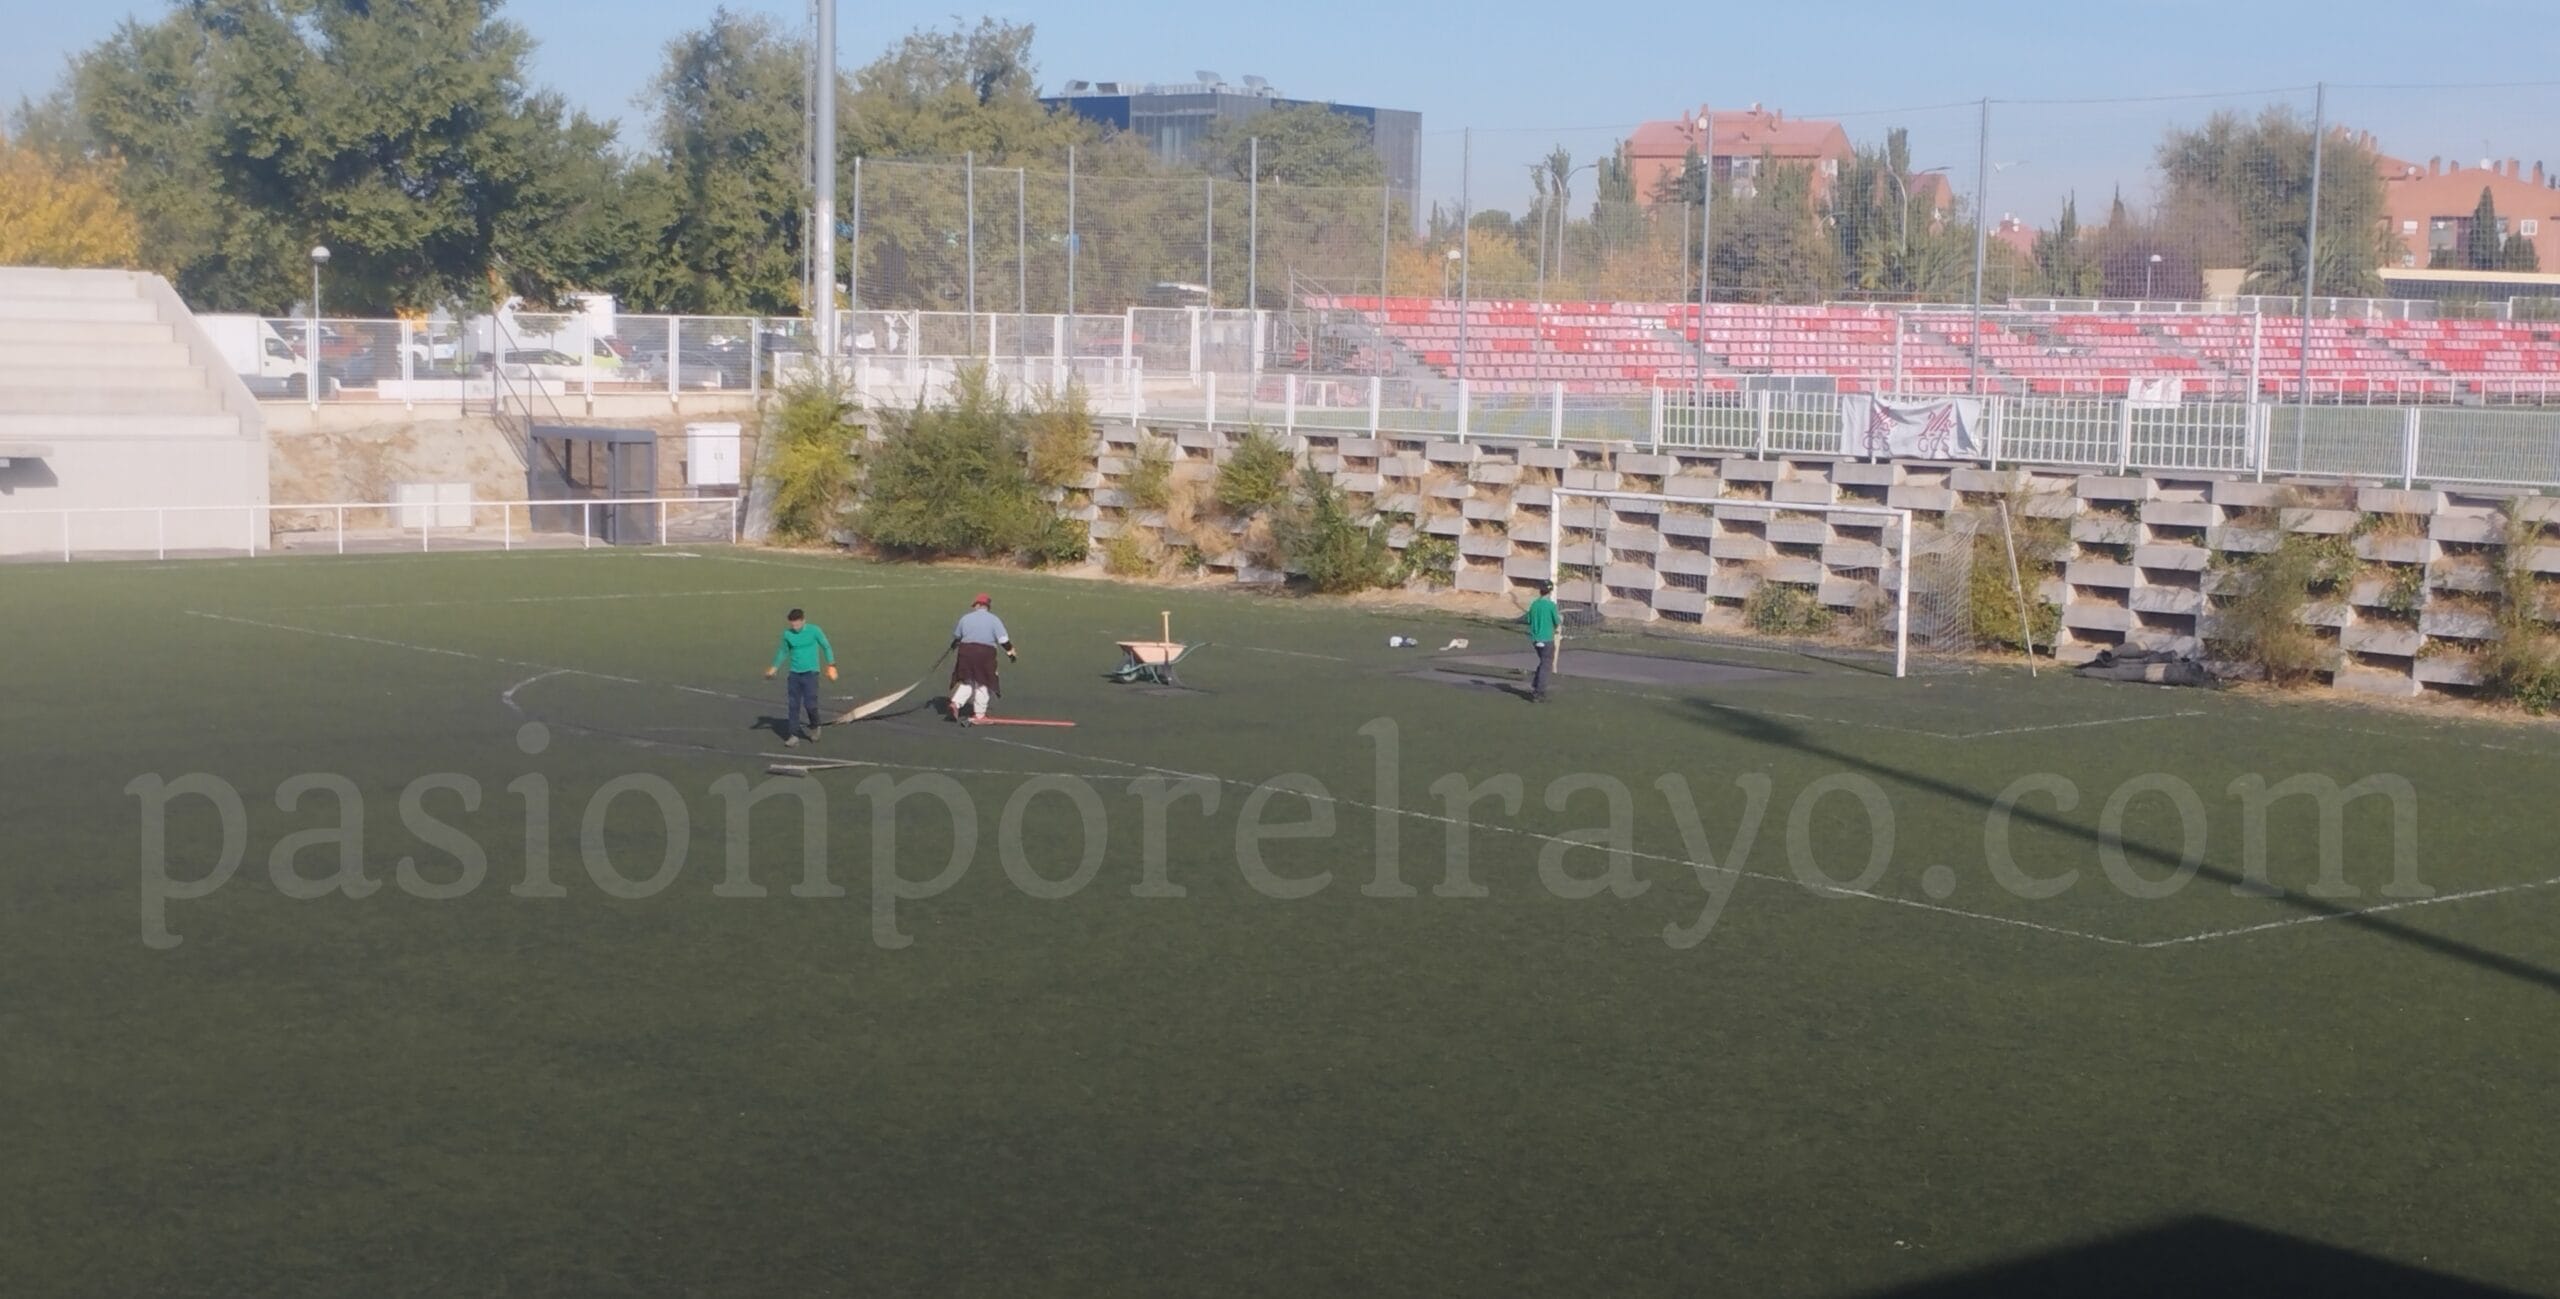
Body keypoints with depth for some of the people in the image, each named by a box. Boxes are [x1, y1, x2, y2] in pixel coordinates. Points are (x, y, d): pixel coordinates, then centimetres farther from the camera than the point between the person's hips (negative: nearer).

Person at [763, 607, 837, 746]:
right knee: (793, 705, 0)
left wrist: (831, 666, 0)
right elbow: (783, 651, 17)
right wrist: (774, 668, 13)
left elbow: (826, 647, 2)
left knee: (810, 703, -9)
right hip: (794, 673, 3)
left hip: (810, 673, -3)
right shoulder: (787, 634, 1)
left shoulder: (814, 631, -7)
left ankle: (814, 728, 18)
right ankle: (793, 735, 8)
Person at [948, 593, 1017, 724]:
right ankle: (980, 715, 8)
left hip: (966, 651, 3)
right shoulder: (993, 620, -2)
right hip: (985, 654, -3)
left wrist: (954, 644, 44)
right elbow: (1003, 640, -7)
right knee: (982, 684, 6)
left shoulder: (965, 618, 8)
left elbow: (956, 636, 23)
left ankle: (956, 703, -7)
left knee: (967, 682, 14)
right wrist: (1011, 653, 5)